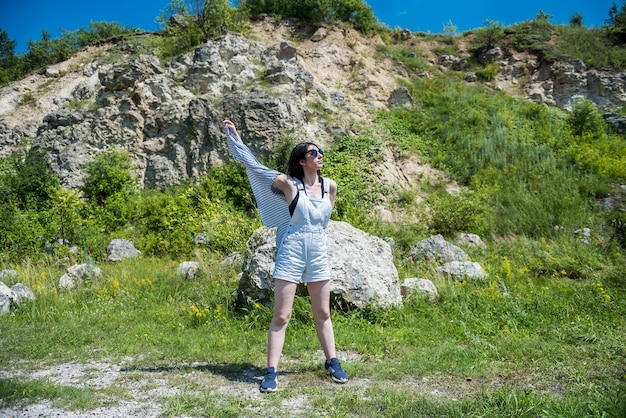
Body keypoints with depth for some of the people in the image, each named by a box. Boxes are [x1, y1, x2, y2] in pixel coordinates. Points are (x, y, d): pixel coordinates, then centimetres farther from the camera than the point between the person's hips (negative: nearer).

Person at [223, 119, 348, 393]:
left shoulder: (330, 186, 5)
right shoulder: (288, 184, -5)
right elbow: (254, 166, -1)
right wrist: (234, 136, 4)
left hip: (319, 255, 4)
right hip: (291, 255, -3)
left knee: (322, 314, 14)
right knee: (281, 316, -2)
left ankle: (332, 362, 28)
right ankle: (271, 372, 6)